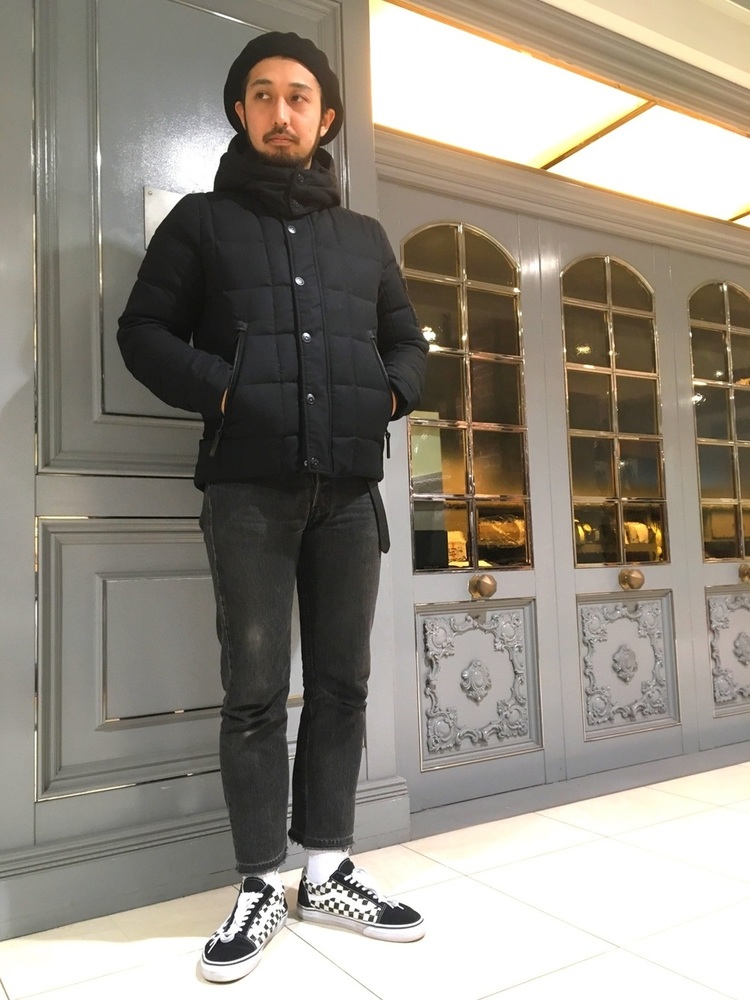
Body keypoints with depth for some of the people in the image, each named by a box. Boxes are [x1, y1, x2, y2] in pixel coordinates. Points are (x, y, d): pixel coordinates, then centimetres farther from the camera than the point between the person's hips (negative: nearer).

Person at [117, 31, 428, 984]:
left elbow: (407, 339, 23)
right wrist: (220, 390, -11)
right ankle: (260, 886, 15)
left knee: (342, 683, 6)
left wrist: (391, 393, 2)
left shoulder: (365, 237, 20)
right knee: (254, 690, 0)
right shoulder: (201, 219, 11)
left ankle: (328, 873, 20)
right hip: (248, 486, -3)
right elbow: (145, 330, 5)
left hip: (349, 487, 4)